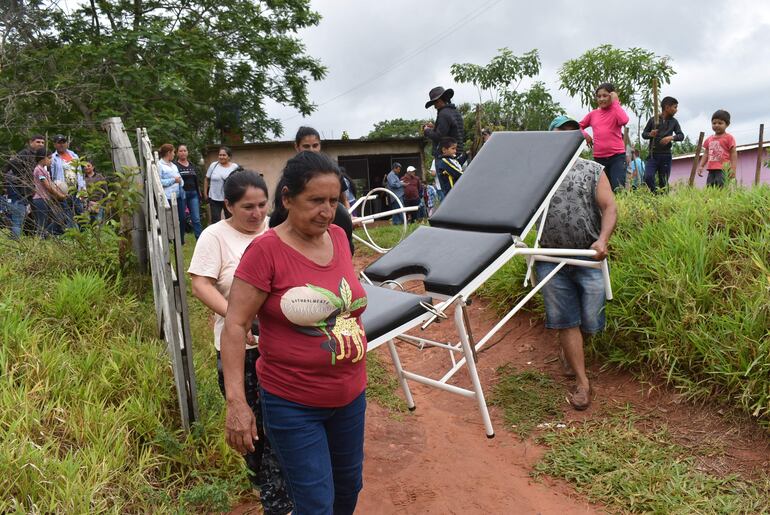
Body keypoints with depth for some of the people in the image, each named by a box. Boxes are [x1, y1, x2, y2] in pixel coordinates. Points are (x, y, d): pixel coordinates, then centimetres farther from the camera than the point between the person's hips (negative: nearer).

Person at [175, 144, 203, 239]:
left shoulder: (192, 166, 14)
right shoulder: (174, 165, -2)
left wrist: (199, 195, 16)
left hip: (193, 194, 4)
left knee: (196, 219, -1)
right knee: (181, 219, 5)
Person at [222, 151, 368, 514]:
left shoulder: (339, 237, -1)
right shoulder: (266, 250, -18)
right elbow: (235, 326, -17)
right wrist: (236, 401, -22)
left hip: (350, 396, 6)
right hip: (293, 405, -6)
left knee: (349, 484, 23)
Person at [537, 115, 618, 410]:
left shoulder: (593, 170, 7)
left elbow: (609, 208, -3)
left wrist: (603, 240, -20)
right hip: (551, 259, 0)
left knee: (591, 320, 5)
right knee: (566, 321, 1)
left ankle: (568, 348, 38)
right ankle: (582, 382, 11)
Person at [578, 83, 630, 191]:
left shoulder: (616, 111, 1)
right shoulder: (593, 114, 11)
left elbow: (624, 120, -22)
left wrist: (615, 102, -13)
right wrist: (585, 134, 1)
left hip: (617, 156, -4)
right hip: (598, 157, 4)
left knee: (618, 189, -15)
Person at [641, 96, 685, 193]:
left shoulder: (673, 121, 7)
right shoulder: (653, 120, 1)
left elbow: (681, 136, 4)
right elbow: (644, 134, 8)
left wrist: (672, 137, -16)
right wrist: (650, 134, -15)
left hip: (666, 155, 2)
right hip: (653, 155, -1)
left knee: (663, 181, 3)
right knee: (648, 177, -17)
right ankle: (655, 193, 3)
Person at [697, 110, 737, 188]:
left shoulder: (728, 137, 1)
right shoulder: (709, 139, 18)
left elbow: (733, 153, -2)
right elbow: (706, 154, 22)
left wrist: (733, 168, -10)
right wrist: (701, 166, 12)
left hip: (723, 169, -6)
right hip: (711, 170, 6)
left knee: (720, 187, -17)